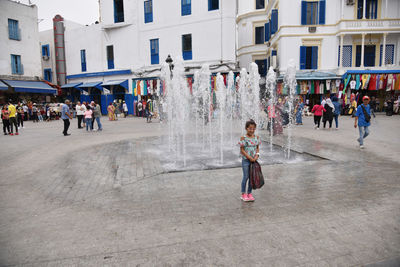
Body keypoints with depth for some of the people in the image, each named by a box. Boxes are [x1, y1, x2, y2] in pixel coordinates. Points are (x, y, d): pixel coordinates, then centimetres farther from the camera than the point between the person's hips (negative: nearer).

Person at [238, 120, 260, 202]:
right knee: (246, 177, -1)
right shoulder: (243, 138, -10)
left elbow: (257, 148, 10)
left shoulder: (257, 137, 4)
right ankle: (243, 194, 12)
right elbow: (242, 150, -10)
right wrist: (250, 158, -13)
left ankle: (249, 193, 22)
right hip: (246, 160, -4)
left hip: (253, 160, 5)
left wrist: (257, 156, -8)